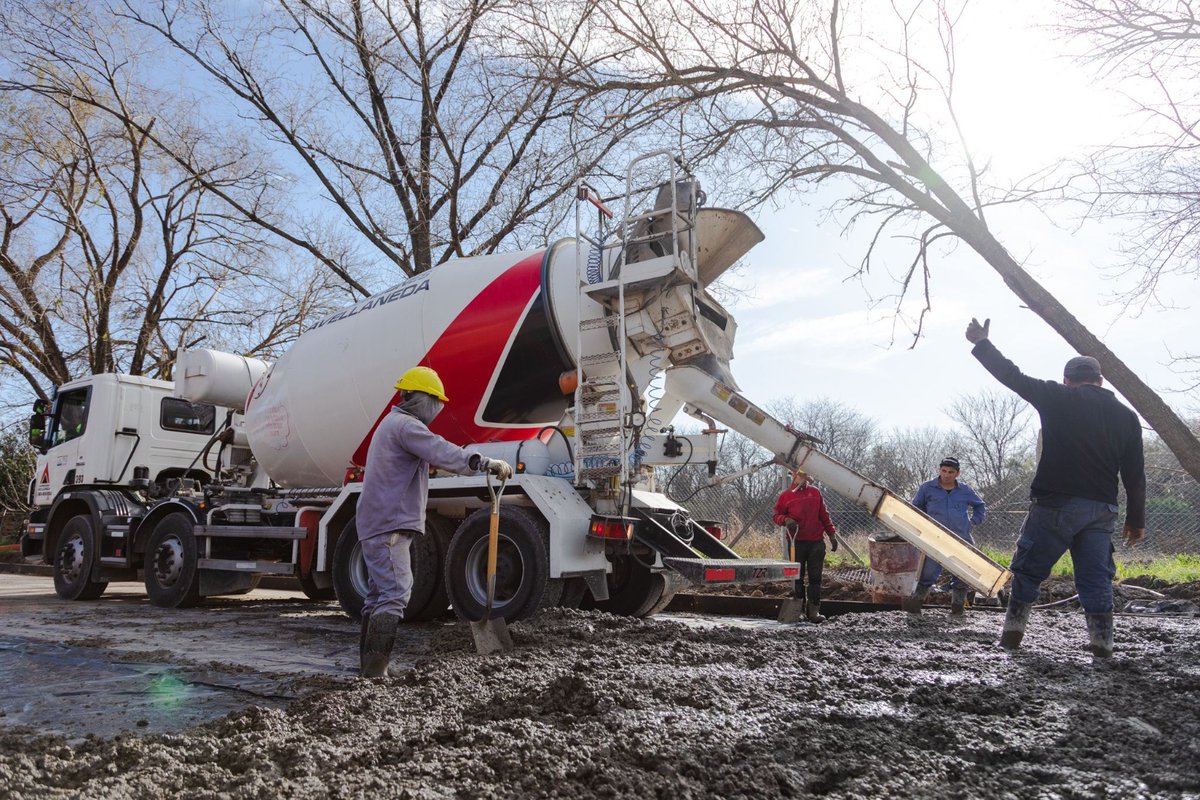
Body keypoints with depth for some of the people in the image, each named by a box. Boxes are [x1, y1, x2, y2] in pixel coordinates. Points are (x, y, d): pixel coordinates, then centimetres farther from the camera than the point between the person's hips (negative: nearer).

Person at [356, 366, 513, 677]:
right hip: (389, 526, -11)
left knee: (378, 594, 14)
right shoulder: (406, 425, -12)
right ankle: (374, 671, -17)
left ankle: (368, 668, 21)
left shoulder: (392, 423, 23)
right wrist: (485, 463, -36)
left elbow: (433, 455, 25)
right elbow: (441, 451, -28)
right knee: (396, 593, -15)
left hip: (376, 524, 11)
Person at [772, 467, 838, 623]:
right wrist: (786, 520, -12)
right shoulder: (786, 495, 4)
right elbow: (776, 515, 9)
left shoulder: (815, 492, 11)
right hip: (796, 542, -2)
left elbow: (824, 515, 14)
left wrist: (832, 534, 8)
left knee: (815, 577, 1)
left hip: (817, 542, 2)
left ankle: (814, 611, 5)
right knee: (797, 577, 3)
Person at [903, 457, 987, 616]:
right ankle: (916, 601, -1)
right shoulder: (927, 488, 4)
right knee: (928, 573, -10)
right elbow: (916, 507, 18)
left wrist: (973, 521, 13)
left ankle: (957, 606, 19)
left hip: (961, 540, 2)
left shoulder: (965, 490, 10)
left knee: (961, 576, 5)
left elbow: (981, 506, 27)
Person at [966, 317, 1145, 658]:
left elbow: (1013, 376, 2)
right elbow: (1135, 474, 11)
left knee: (1029, 569, 6)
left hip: (1055, 504, -4)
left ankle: (1012, 630, 9)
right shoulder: (1126, 415, 11)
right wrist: (1136, 520, 17)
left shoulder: (1058, 398, -3)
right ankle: (1102, 640, 6)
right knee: (1096, 576, 9)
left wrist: (981, 343, 13)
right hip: (1101, 508, 4)